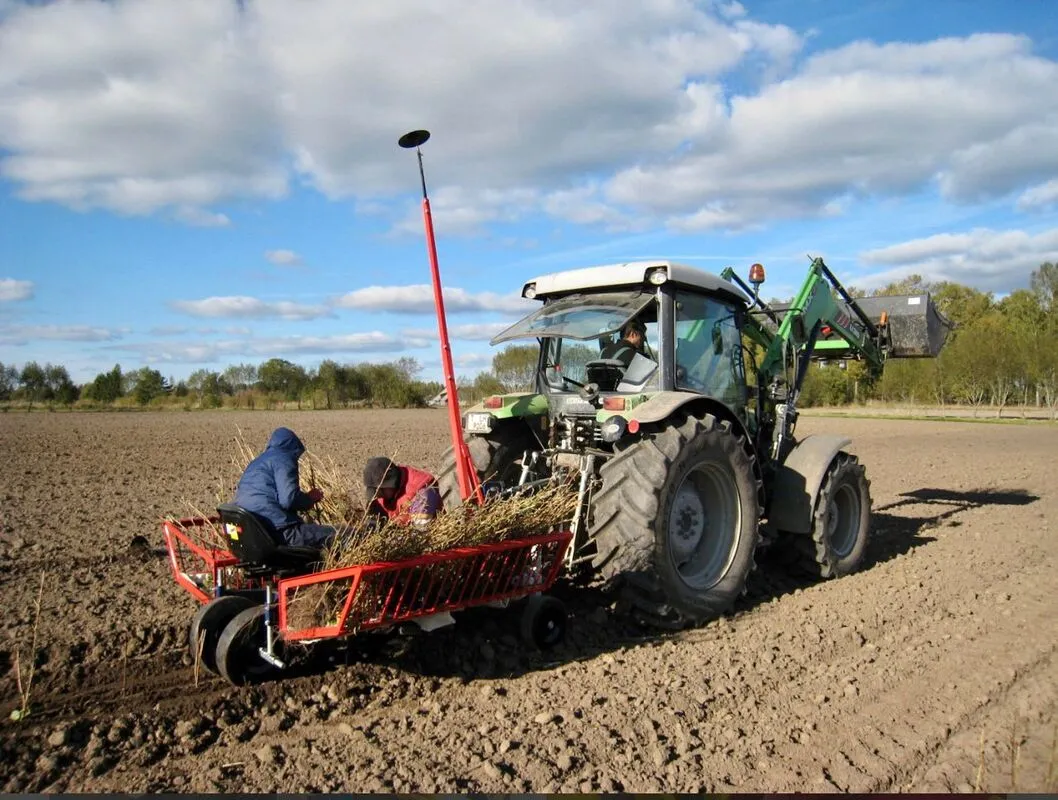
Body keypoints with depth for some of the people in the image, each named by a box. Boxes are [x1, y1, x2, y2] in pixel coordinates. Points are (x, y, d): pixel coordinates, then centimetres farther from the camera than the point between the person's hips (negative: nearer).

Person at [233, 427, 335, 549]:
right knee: (334, 535, -9)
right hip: (277, 530, -9)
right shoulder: (283, 458, -3)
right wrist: (310, 498, 4)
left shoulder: (256, 462, 24)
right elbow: (289, 500, -15)